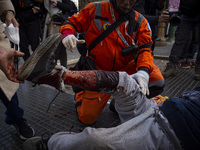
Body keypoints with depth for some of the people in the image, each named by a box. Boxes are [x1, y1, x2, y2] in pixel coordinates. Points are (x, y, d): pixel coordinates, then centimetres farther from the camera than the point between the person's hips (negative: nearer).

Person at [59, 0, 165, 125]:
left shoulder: (140, 22, 2)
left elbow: (145, 48, -9)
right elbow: (73, 22, 3)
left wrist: (143, 71, -29)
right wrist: (67, 34, -22)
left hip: (125, 68, 3)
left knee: (157, 81, -23)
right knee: (88, 118, -4)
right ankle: (81, 94, 32)